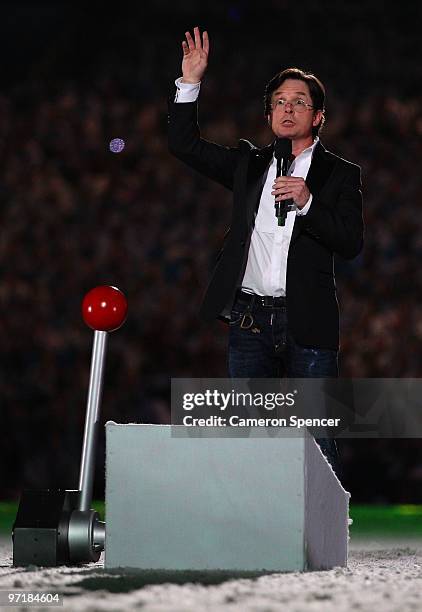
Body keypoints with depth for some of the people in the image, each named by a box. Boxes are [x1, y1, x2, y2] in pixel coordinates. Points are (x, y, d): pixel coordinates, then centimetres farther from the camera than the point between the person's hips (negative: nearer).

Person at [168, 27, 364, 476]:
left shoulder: (340, 175, 5)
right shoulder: (248, 164, 15)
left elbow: (351, 244, -5)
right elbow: (184, 145, 12)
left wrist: (308, 202, -18)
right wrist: (190, 84, 2)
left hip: (307, 323, -3)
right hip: (249, 319, 3)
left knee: (314, 439, -3)